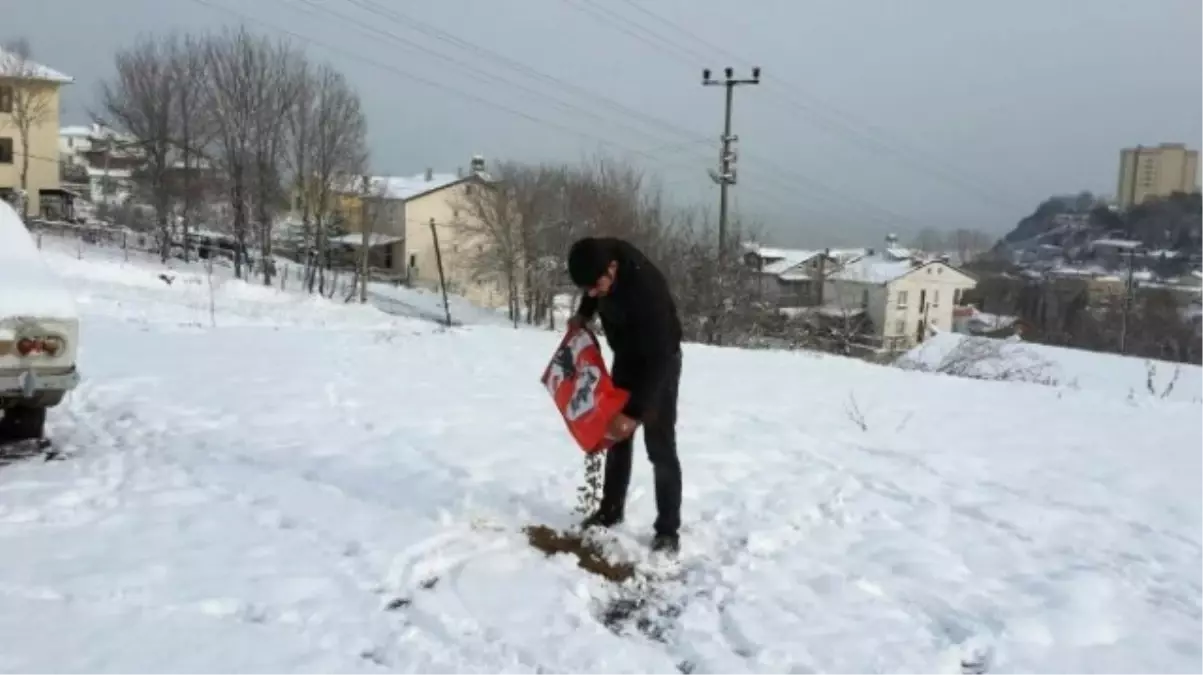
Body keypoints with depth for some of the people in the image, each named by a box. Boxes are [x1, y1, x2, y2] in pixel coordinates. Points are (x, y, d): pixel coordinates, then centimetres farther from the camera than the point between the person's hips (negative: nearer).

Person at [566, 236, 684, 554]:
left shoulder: (647, 290, -40)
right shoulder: (601, 255, -19)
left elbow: (658, 358, -36)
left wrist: (634, 413, -37)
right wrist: (583, 314, -3)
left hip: (659, 360, -7)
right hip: (625, 355, 7)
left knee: (660, 446, -8)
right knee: (615, 433, 12)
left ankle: (668, 530, 2)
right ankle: (610, 510, 26)